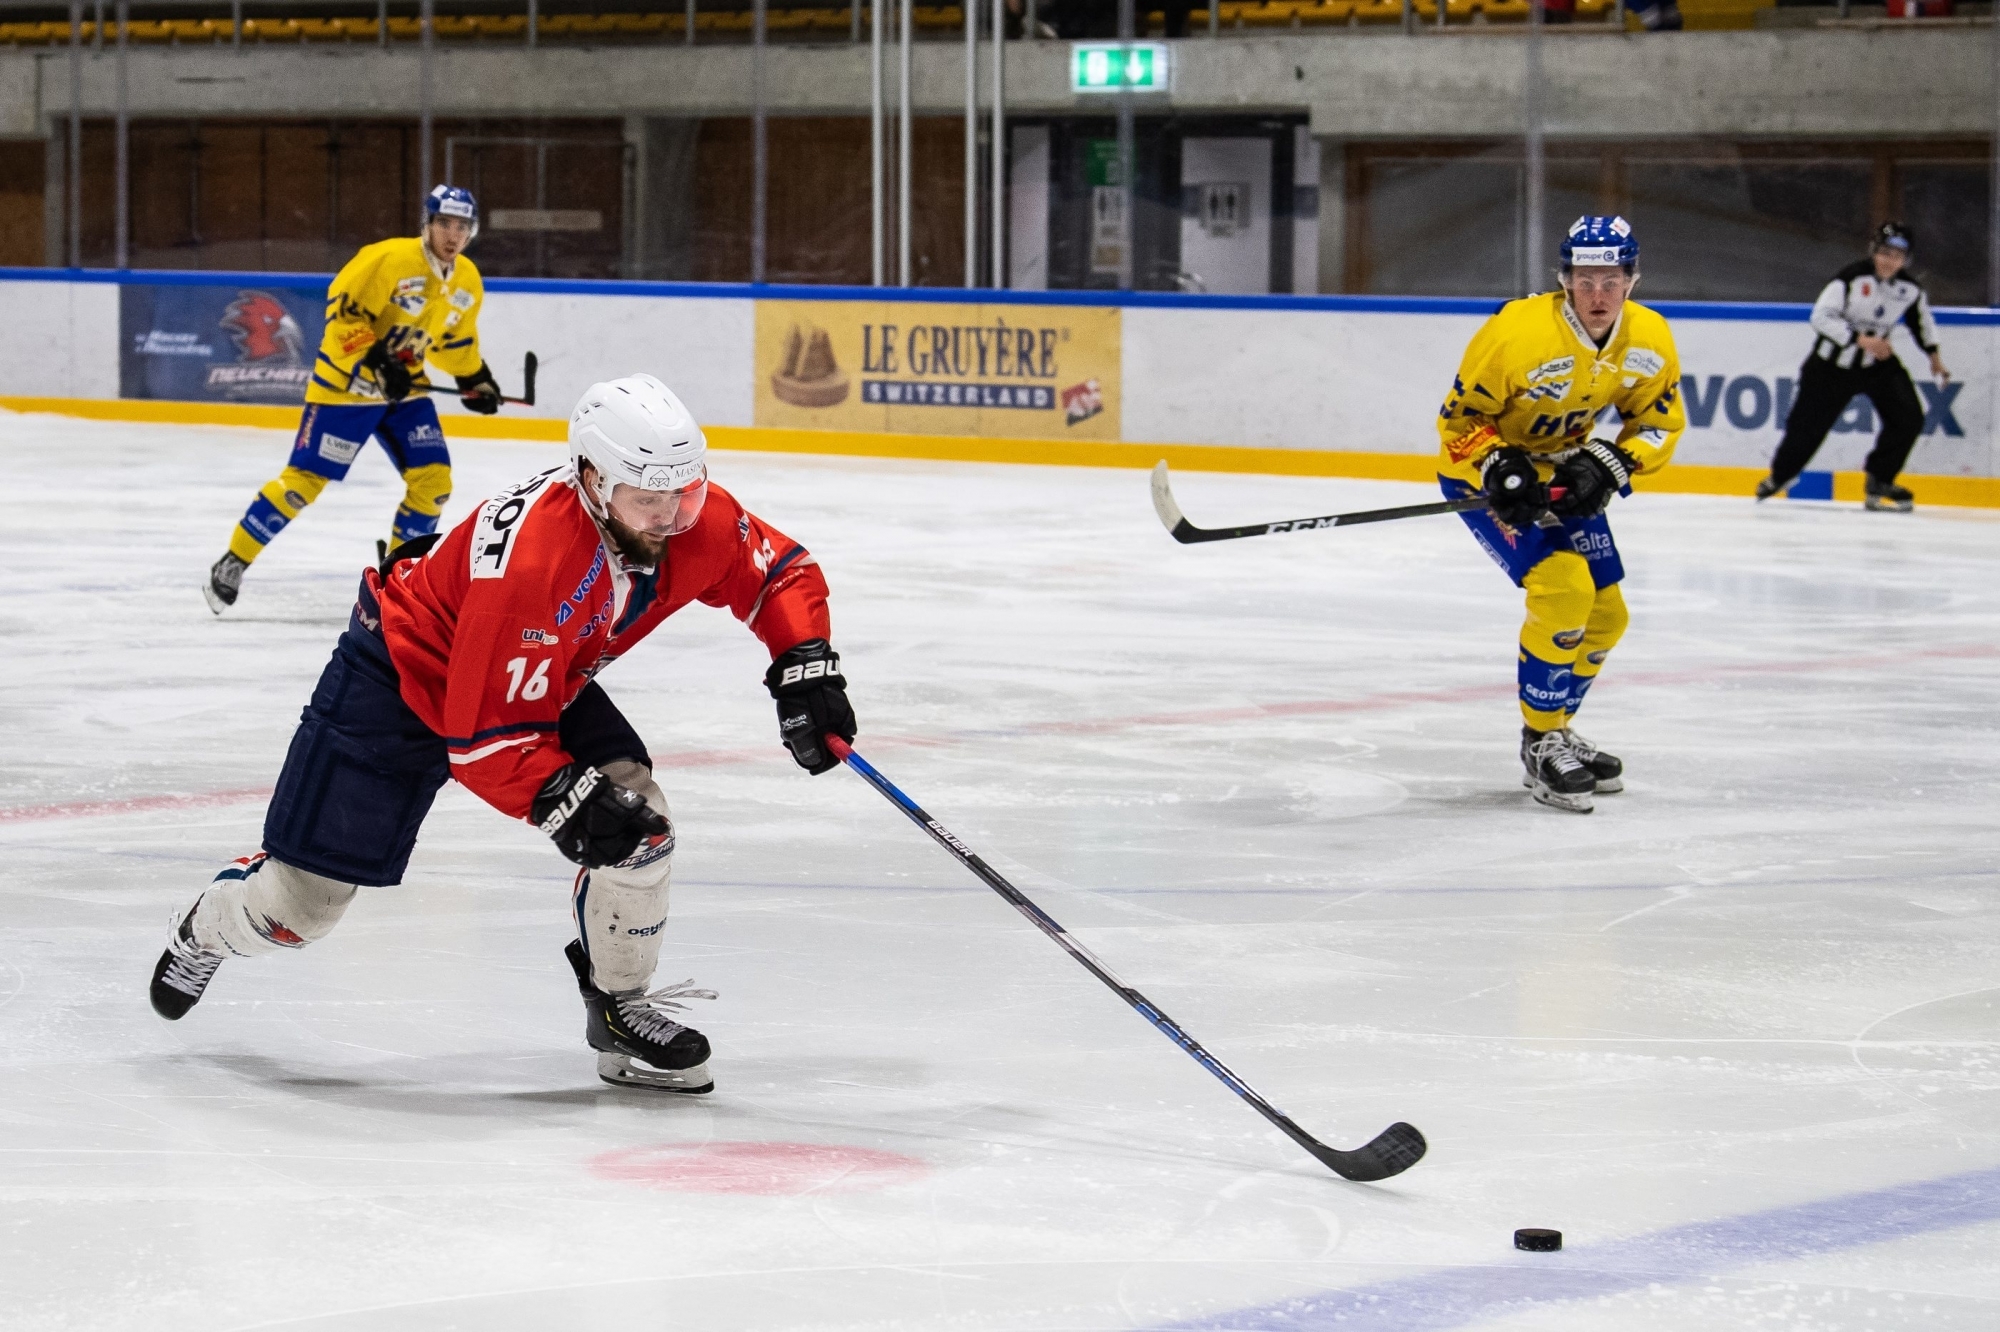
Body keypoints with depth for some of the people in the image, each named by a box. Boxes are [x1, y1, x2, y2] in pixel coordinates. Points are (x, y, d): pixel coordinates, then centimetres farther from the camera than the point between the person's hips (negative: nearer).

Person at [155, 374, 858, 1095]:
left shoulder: (697, 522, -21)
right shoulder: (529, 558, -41)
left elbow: (783, 572, -1)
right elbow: (482, 733, -35)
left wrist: (806, 665, -16)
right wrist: (564, 799, -40)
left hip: (544, 679, 6)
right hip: (402, 676, -6)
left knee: (638, 821, -15)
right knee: (307, 899, -1)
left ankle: (619, 1007, 7)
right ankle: (207, 926, 35)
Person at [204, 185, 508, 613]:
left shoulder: (467, 282, 3)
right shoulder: (390, 259, -21)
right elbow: (342, 308, -21)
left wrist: (476, 379, 15)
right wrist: (375, 360, -28)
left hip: (405, 389, 7)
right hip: (347, 383, -7)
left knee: (433, 478, -3)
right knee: (305, 478, -8)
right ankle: (233, 562, 2)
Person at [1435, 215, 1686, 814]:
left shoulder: (1649, 341, -14)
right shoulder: (1516, 332, -30)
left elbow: (1660, 422, -1)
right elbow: (1459, 418, -19)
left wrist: (1608, 465, -18)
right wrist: (1497, 468, -35)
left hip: (1564, 472, 7)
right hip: (1485, 470, -7)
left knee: (1605, 614, 9)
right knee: (1562, 586, -23)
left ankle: (1554, 729, 32)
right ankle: (1541, 744, -10)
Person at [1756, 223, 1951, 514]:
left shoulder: (1910, 289, -6)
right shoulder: (1852, 277, -23)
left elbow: (1921, 318, 16)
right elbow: (1821, 317, -26)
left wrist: (1933, 354, 17)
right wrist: (1860, 339, -33)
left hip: (1879, 361, 4)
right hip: (1835, 361, -4)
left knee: (1908, 418, -12)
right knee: (1808, 424, 1)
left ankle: (1878, 483, 3)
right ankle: (1780, 475, 29)